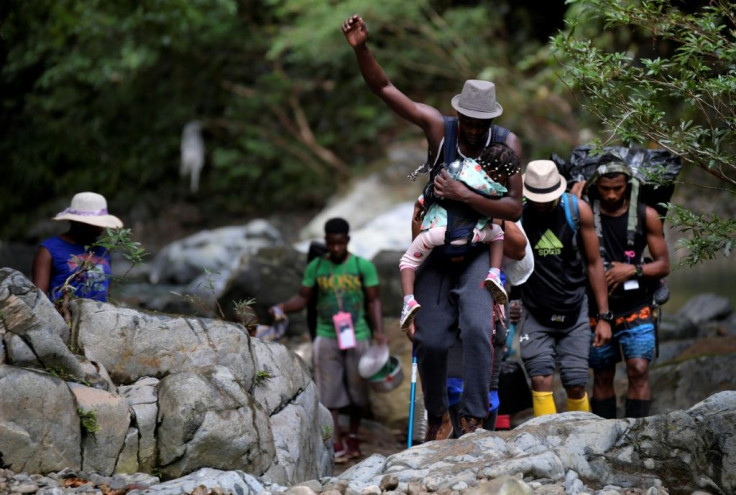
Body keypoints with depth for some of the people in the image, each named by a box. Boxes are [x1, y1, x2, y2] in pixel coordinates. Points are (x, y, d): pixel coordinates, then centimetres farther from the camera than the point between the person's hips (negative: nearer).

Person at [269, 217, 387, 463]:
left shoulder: (363, 266, 0)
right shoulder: (315, 267, 3)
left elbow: (373, 301, 2)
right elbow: (303, 298, 6)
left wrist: (379, 331, -10)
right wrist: (283, 307, -14)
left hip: (357, 337, 0)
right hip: (327, 338, 0)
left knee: (357, 388, 7)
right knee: (330, 391, -4)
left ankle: (353, 435, 25)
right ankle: (336, 442, -1)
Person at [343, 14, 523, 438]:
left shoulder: (507, 144, -13)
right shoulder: (439, 128, -12)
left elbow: (515, 208, -17)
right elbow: (383, 88, -13)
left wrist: (465, 196, -27)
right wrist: (361, 49, -27)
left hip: (479, 251, -1)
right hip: (436, 248, 2)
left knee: (477, 327, -23)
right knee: (431, 339, -1)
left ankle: (474, 418, -18)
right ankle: (436, 414, 23)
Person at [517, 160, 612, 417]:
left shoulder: (578, 210, -6)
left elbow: (594, 263, 2)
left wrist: (604, 316, 1)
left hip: (574, 312, 1)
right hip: (536, 315, -1)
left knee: (576, 384, 0)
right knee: (541, 380, -14)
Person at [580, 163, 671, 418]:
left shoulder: (646, 215, 3)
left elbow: (663, 265, 5)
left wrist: (633, 270, -12)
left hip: (636, 308, 0)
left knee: (639, 370, -14)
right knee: (602, 377, 7)